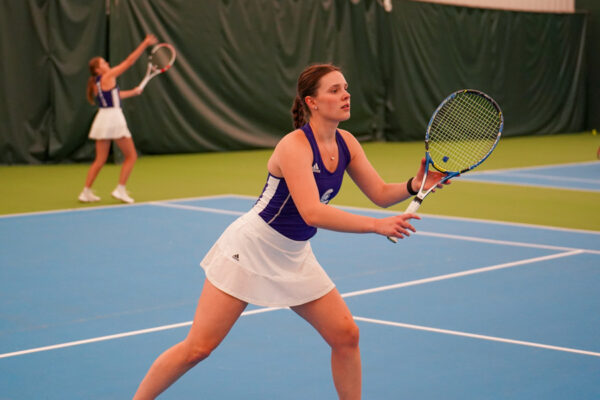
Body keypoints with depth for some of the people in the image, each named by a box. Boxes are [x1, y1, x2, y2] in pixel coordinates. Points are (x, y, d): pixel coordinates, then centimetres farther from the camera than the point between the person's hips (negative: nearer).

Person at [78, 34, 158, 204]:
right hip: (114, 118, -8)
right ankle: (120, 190, -2)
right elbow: (129, 61, -9)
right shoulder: (108, 77, -9)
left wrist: (132, 92, 31)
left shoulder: (96, 84, 13)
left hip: (102, 118, 8)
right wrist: (145, 44, -5)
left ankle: (86, 192, 8)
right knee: (131, 155, 4)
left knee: (100, 160, 12)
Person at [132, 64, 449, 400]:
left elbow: (381, 194, 2)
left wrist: (416, 185, -17)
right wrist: (377, 226, -36)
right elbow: (312, 212, -34)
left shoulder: (346, 144, -1)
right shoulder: (295, 145, -24)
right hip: (250, 248, -7)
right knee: (198, 348, -6)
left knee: (346, 335, 0)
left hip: (294, 257, 7)